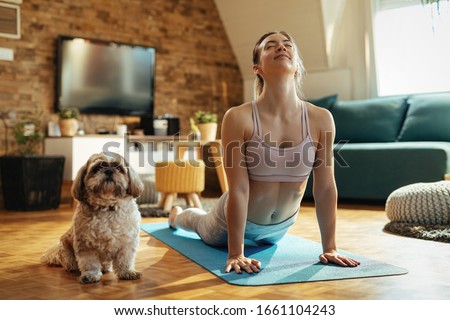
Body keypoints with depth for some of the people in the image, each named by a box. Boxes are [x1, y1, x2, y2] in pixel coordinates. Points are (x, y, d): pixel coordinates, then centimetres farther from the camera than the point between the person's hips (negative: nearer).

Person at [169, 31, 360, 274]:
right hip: (240, 218, -3)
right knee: (205, 227, 32)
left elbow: (326, 188, -17)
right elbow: (239, 190, -30)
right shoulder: (239, 118, -31)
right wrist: (235, 253, -26)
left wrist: (329, 248, -14)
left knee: (267, 242, 39)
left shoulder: (321, 119, -23)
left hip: (282, 224, 3)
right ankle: (178, 215, 65)